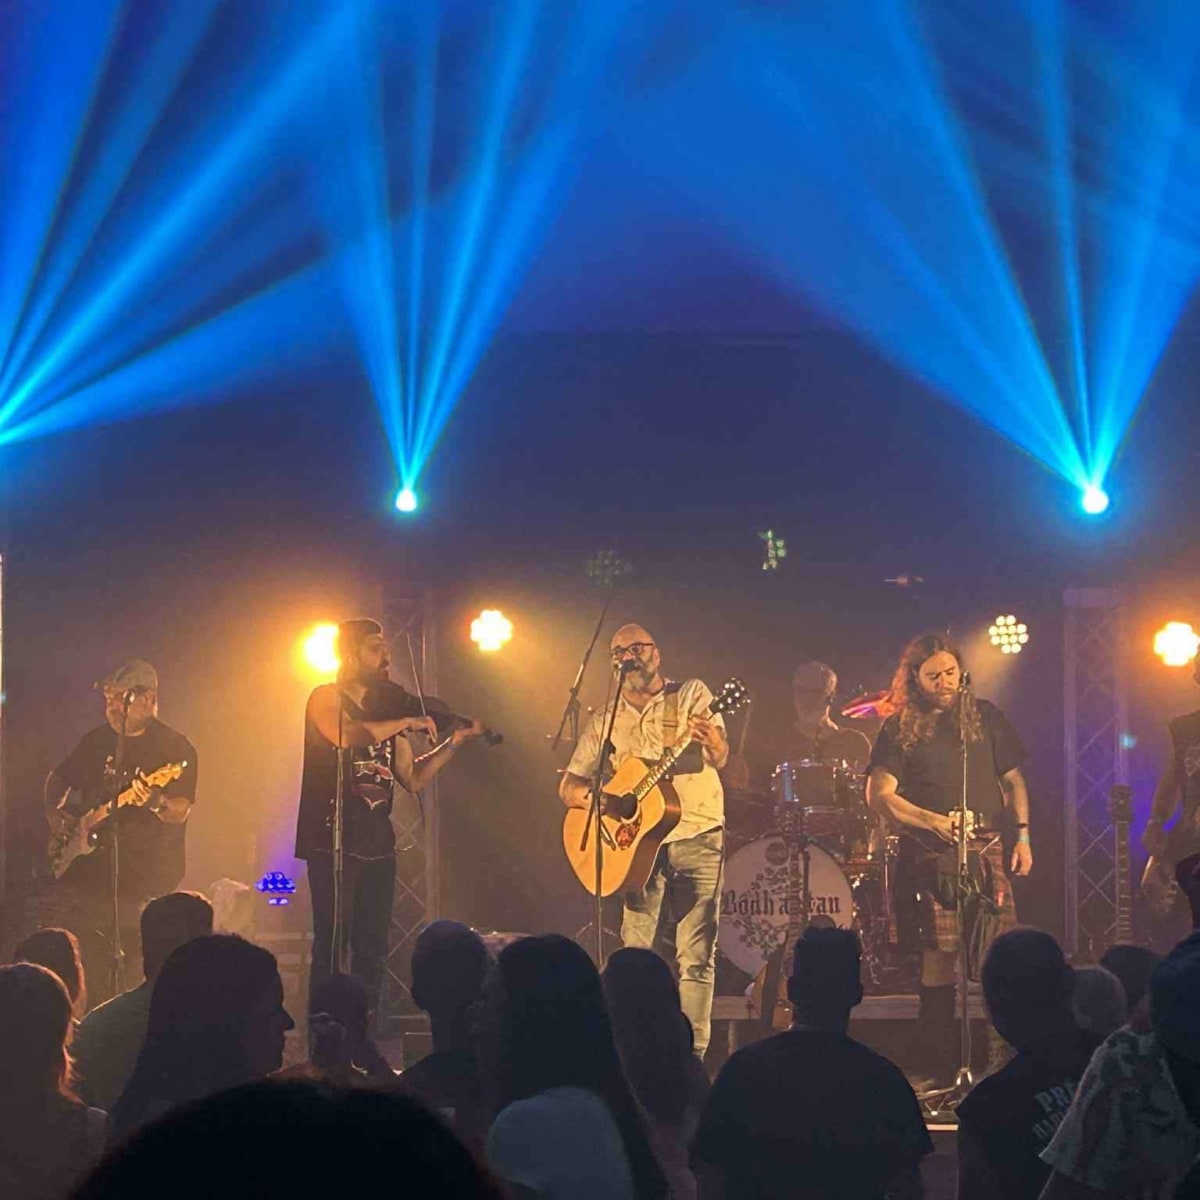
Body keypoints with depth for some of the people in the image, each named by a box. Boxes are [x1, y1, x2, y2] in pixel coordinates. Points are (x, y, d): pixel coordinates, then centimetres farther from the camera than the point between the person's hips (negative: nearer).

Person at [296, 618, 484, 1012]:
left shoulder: (384, 709, 17)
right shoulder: (327, 699, -2)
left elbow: (413, 778, 18)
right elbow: (343, 735, -25)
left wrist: (454, 742, 8)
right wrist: (405, 723, -17)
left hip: (377, 843, 7)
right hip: (332, 841, -6)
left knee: (372, 950, 6)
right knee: (332, 946, -10)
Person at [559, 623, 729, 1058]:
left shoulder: (691, 695, 5)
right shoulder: (605, 722, 14)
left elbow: (720, 759, -9)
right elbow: (568, 785, 15)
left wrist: (712, 740, -34)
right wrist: (590, 797, -9)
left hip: (697, 837, -2)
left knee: (696, 955, -6)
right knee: (634, 953, -5)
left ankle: (691, 1058, -6)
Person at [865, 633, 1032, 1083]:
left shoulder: (984, 717, 12)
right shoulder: (901, 729, 3)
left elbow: (1013, 779, 19)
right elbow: (879, 794, -6)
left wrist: (1022, 834, 8)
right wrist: (935, 822, -18)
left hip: (988, 855, 3)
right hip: (931, 860, -3)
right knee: (940, 957, -6)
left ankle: (996, 1060, 1)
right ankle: (940, 1068, 1)